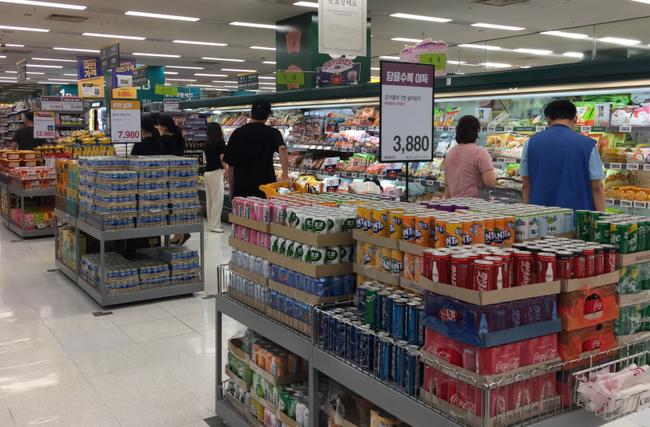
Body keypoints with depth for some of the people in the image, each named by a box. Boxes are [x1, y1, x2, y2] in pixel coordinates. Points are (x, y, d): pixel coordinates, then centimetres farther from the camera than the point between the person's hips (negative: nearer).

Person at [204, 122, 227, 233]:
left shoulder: (207, 143, 11)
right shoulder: (220, 142, -9)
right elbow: (222, 159, -11)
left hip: (207, 172, 8)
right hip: (216, 172, -7)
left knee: (209, 199, 12)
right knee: (217, 200, -3)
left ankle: (211, 223, 19)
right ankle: (214, 225, -2)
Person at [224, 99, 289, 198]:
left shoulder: (237, 134, 5)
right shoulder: (272, 133, 0)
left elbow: (231, 166, 5)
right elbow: (282, 148, -23)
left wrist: (231, 190, 14)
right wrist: (285, 174, -26)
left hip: (241, 191, 1)